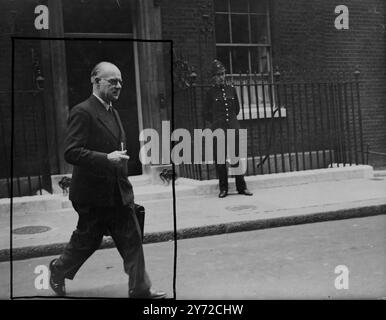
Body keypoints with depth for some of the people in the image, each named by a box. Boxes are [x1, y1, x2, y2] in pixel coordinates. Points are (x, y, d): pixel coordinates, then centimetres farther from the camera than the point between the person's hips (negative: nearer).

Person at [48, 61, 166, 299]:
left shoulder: (113, 111, 14)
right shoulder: (82, 112, -15)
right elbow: (71, 152, -24)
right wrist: (107, 158, -30)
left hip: (119, 192, 8)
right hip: (93, 193, -8)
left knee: (132, 239, 9)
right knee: (86, 240, 7)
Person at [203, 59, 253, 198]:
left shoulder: (231, 89, 10)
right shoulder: (211, 92, 1)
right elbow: (206, 114, 8)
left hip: (234, 127, 2)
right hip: (218, 129, -2)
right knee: (220, 160, 0)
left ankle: (241, 187, 12)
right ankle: (223, 188, 9)